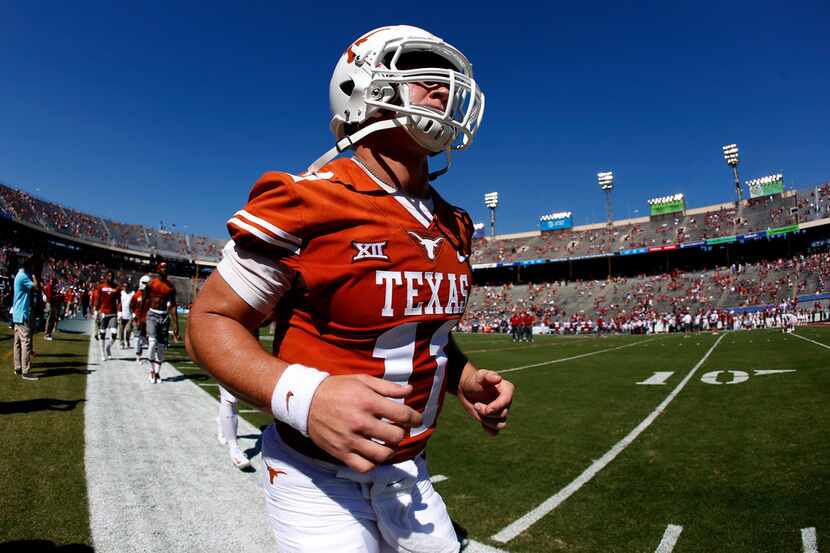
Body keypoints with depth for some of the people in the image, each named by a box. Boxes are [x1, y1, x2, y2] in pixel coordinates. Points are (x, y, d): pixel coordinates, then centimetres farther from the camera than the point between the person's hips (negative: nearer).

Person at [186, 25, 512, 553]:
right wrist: (304, 396, -30)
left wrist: (465, 379, -2)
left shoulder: (452, 226, 3)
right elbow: (209, 322, -14)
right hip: (320, 479, -6)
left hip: (407, 471, 7)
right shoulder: (307, 204, -19)